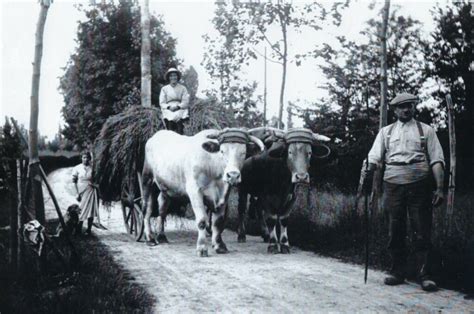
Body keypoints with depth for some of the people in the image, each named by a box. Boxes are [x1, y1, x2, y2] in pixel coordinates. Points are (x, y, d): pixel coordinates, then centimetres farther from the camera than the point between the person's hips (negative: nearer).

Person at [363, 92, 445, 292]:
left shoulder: (425, 130, 12)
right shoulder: (386, 132, 17)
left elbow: (437, 160, 5)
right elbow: (375, 157, 5)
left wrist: (440, 188, -7)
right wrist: (369, 174, -15)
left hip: (419, 185, -2)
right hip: (393, 185, 2)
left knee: (422, 232, -4)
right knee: (395, 232, 5)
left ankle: (425, 275, -1)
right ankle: (397, 272, 14)